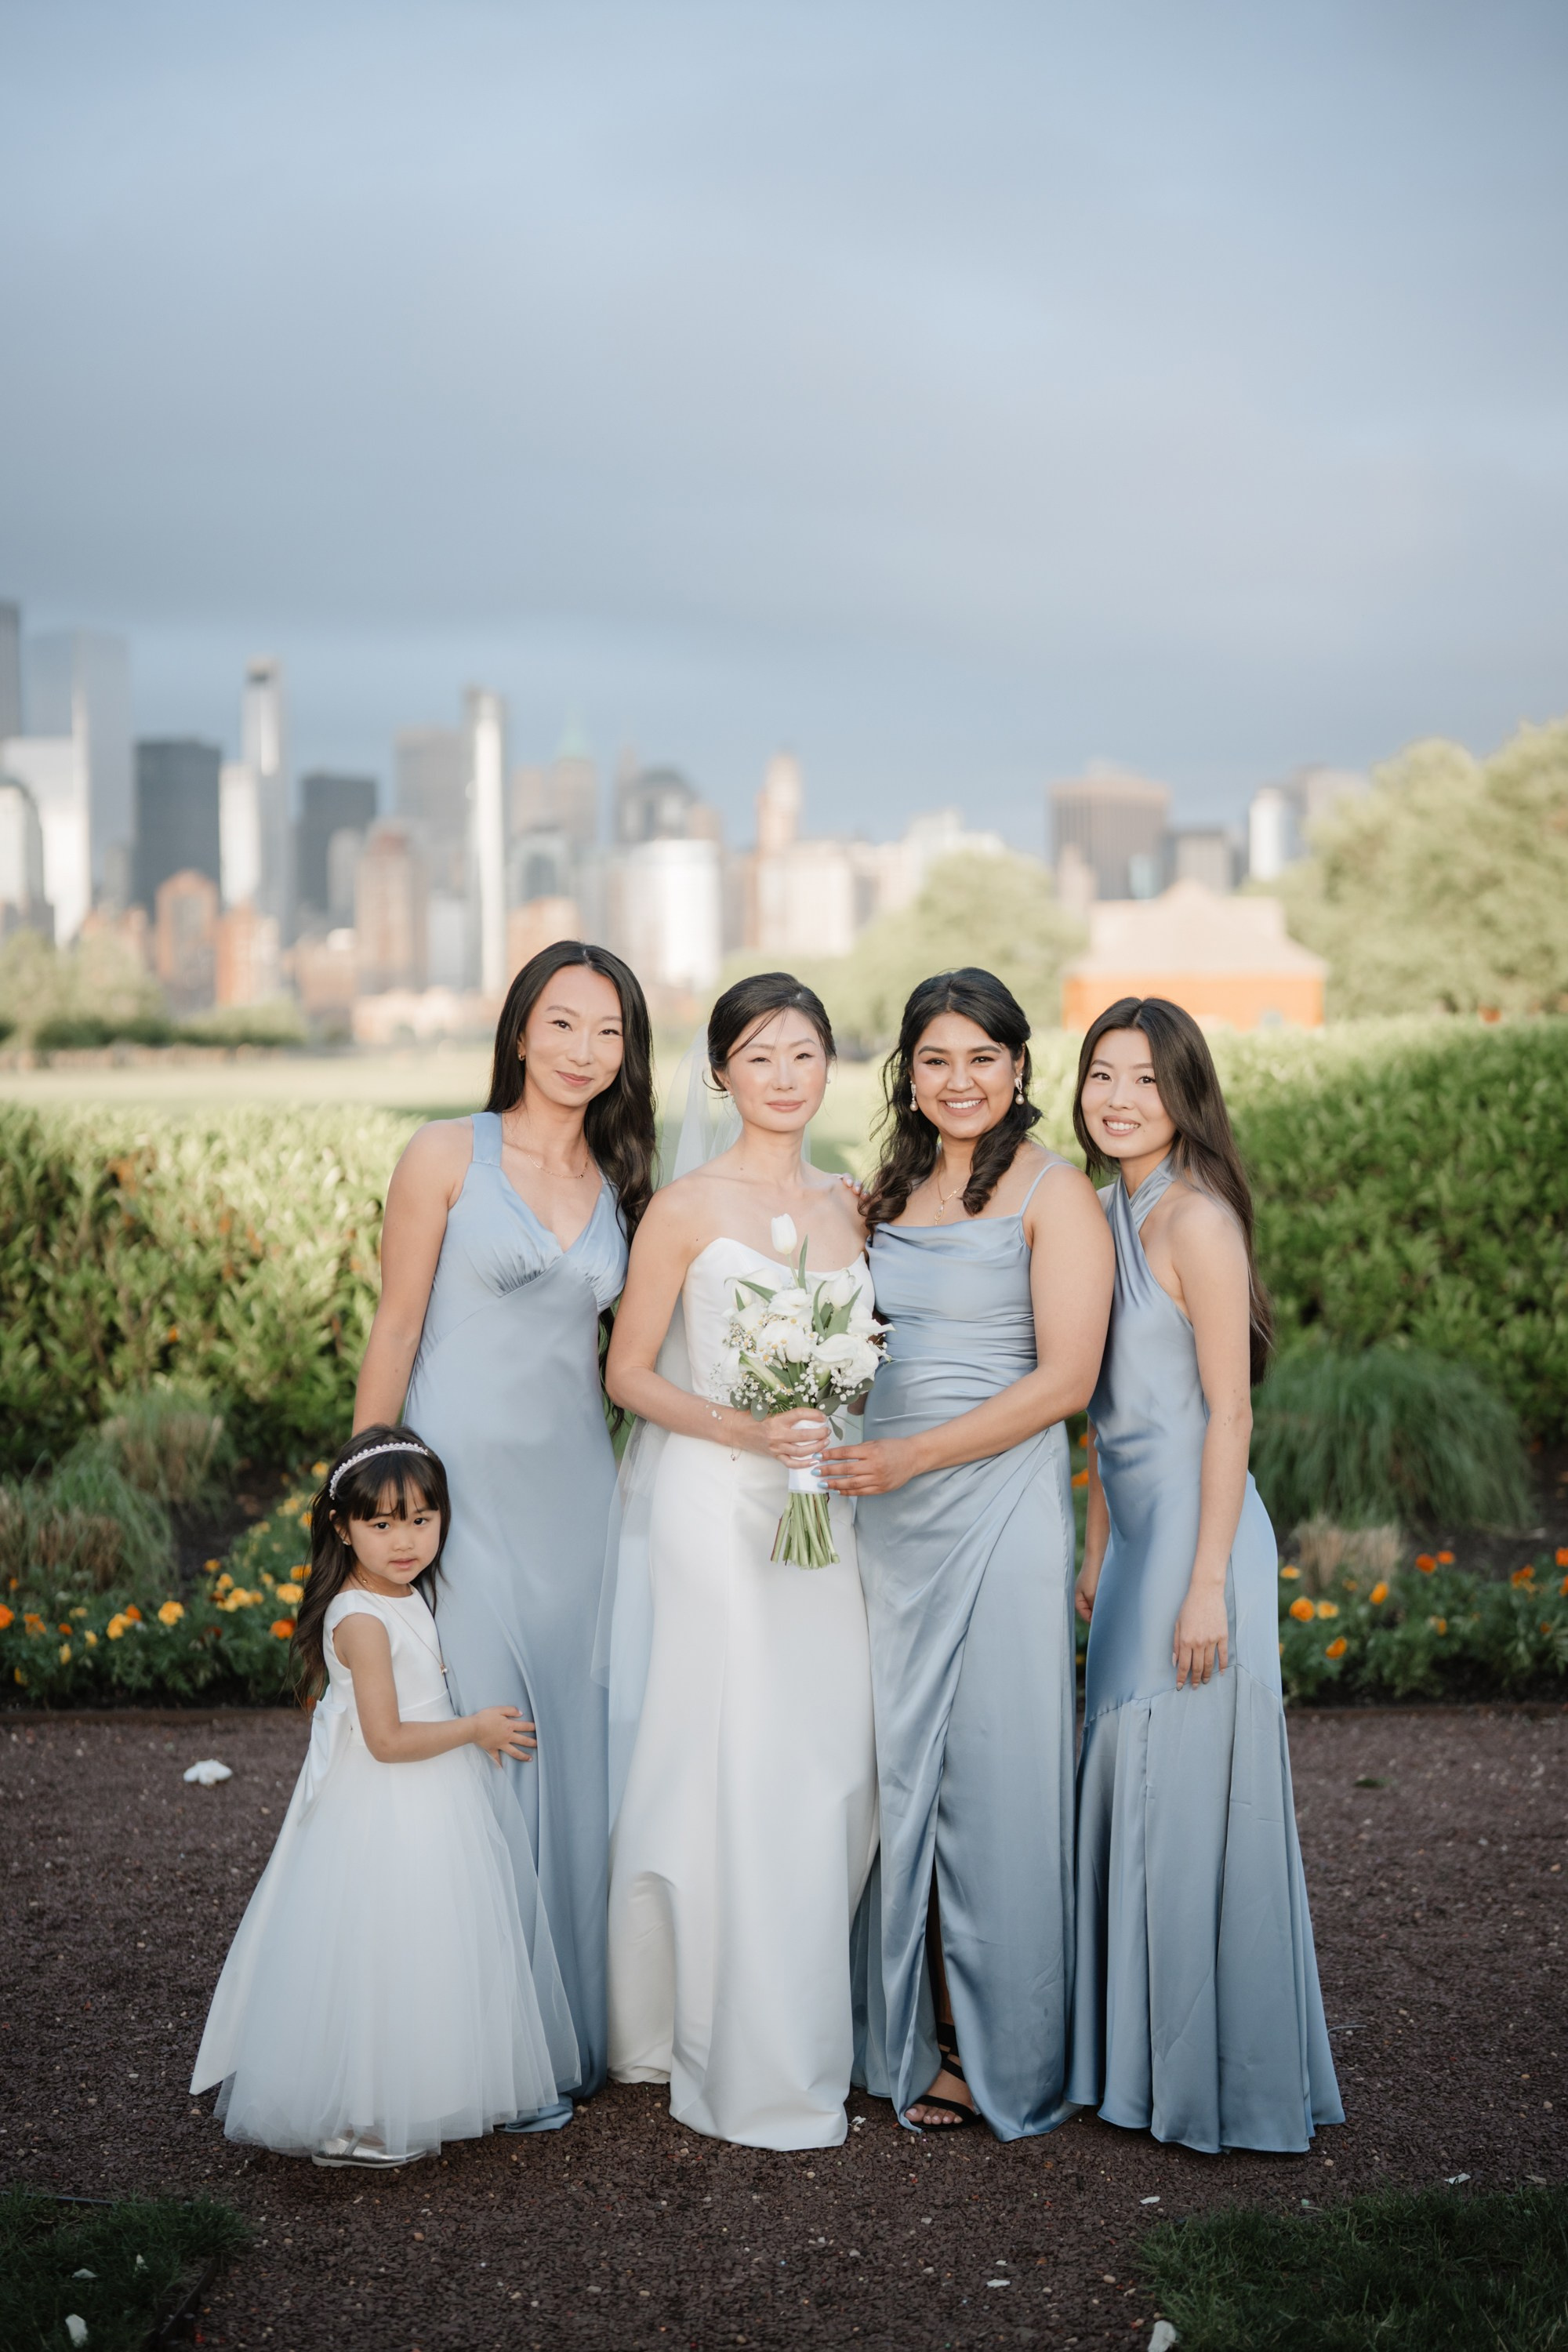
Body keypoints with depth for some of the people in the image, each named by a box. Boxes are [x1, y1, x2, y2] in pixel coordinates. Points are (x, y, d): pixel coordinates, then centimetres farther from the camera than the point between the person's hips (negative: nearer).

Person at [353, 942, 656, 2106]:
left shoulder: (623, 1183, 11)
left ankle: (567, 2027, 21)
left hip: (576, 1489, 5)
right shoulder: (448, 1155, -2)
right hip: (460, 1485, -4)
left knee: (574, 1743, 8)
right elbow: (396, 1329, -2)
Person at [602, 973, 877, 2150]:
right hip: (717, 1508, -5)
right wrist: (745, 1431, -16)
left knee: (833, 1766, 7)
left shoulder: (850, 1205, 11)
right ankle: (751, 2069, 5)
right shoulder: (687, 1208, -5)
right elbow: (629, 1373, -4)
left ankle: (809, 2029, 22)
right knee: (734, 1772, -4)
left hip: (827, 1508, 6)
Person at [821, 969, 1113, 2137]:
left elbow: (1064, 1381, -13)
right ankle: (921, 2032, 19)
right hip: (887, 1514, 6)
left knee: (994, 1777, -1)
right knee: (903, 1769, 8)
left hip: (1000, 1506, -6)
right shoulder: (892, 1192, 14)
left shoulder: (1052, 1193, -6)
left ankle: (1002, 2053, 11)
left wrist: (914, 1456, -16)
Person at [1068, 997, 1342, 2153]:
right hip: (1138, 1540, 9)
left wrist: (1207, 1584, -18)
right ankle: (1140, 2061, 25)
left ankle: (1219, 2080, 11)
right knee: (1128, 1792, 13)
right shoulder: (1106, 1214, 12)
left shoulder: (1197, 1220, -14)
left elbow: (1230, 1412, -16)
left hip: (1198, 1539, -9)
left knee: (1190, 1798, -2)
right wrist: (1097, 1552, 19)